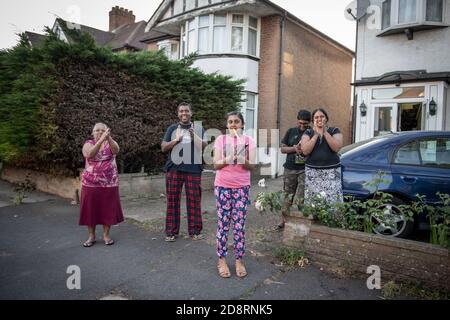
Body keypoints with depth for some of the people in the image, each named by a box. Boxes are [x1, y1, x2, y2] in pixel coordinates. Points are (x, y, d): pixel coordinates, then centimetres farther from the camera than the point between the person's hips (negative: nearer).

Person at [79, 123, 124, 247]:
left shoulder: (110, 143, 4)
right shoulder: (88, 144, 3)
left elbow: (116, 150, -21)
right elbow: (89, 154, -21)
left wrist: (108, 137, -38)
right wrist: (101, 140, -33)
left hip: (109, 183, 0)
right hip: (91, 183, 0)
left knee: (108, 209, 4)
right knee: (90, 209, 5)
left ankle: (106, 235, 19)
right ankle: (91, 236, 20)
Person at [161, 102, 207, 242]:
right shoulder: (172, 128, 12)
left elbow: (205, 147, 2)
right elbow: (163, 148, 7)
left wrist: (195, 136, -14)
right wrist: (176, 140, -8)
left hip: (193, 170, -1)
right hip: (174, 169, 1)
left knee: (194, 201, 2)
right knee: (173, 201, 4)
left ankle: (195, 231, 13)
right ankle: (171, 231, 13)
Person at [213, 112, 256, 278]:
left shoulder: (248, 140, 2)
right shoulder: (221, 139, 0)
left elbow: (252, 166, -2)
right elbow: (216, 165, -3)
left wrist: (243, 160, -22)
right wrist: (228, 159, -21)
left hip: (242, 187, 1)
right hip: (223, 186, 0)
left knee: (239, 225, 3)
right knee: (223, 224, 4)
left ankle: (239, 260, 15)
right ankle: (221, 260, 16)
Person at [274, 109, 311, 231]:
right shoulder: (291, 132, 10)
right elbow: (282, 148, 9)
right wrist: (294, 148, -10)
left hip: (305, 169, -3)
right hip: (290, 169, 3)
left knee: (302, 198, -8)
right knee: (288, 196, 10)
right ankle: (283, 221, 20)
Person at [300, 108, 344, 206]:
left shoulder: (334, 131, 6)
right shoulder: (308, 133, 8)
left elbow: (337, 148, -12)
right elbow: (305, 151, -8)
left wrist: (325, 132, -11)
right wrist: (316, 134, -9)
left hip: (331, 171, -1)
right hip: (312, 172, 1)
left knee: (332, 199, -9)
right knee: (312, 202, -5)